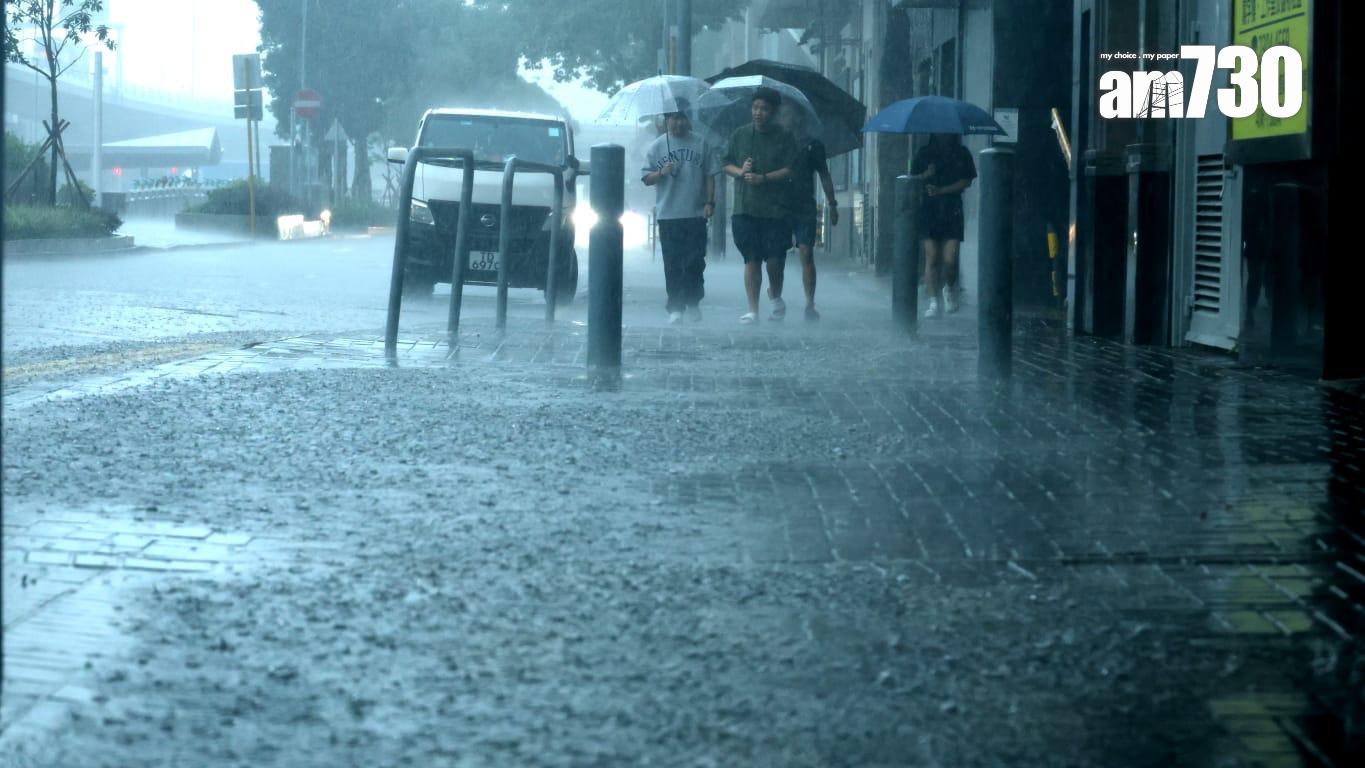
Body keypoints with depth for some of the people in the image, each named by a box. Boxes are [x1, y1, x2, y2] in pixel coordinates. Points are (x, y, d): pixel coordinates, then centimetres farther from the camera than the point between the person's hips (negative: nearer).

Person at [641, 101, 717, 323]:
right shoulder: (657, 146, 5)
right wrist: (661, 173, -15)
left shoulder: (701, 144, 7)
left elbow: (709, 175, 10)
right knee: (673, 264, 0)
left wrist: (710, 202, 0)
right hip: (668, 215, 0)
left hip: (696, 214, 0)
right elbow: (646, 178, 5)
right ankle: (675, 308, 4)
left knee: (695, 261, -1)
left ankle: (693, 302, 15)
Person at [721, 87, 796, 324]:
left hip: (775, 209, -2)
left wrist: (763, 178, -16)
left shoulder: (784, 137, 0)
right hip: (745, 208, 2)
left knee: (774, 260, -3)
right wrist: (740, 171, -8)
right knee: (751, 260, 1)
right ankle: (753, 310, 4)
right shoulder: (740, 135, 9)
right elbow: (725, 164, 13)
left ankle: (775, 296, 27)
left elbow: (790, 170, -5)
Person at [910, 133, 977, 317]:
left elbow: (967, 181, 1)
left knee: (950, 260, -8)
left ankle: (950, 288, 23)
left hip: (952, 212, 0)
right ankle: (934, 303, -3)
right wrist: (926, 175, -13)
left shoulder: (962, 154, 8)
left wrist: (941, 190, -10)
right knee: (932, 258, -6)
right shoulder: (924, 153, 9)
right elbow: (913, 179, 9)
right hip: (928, 211, 0)